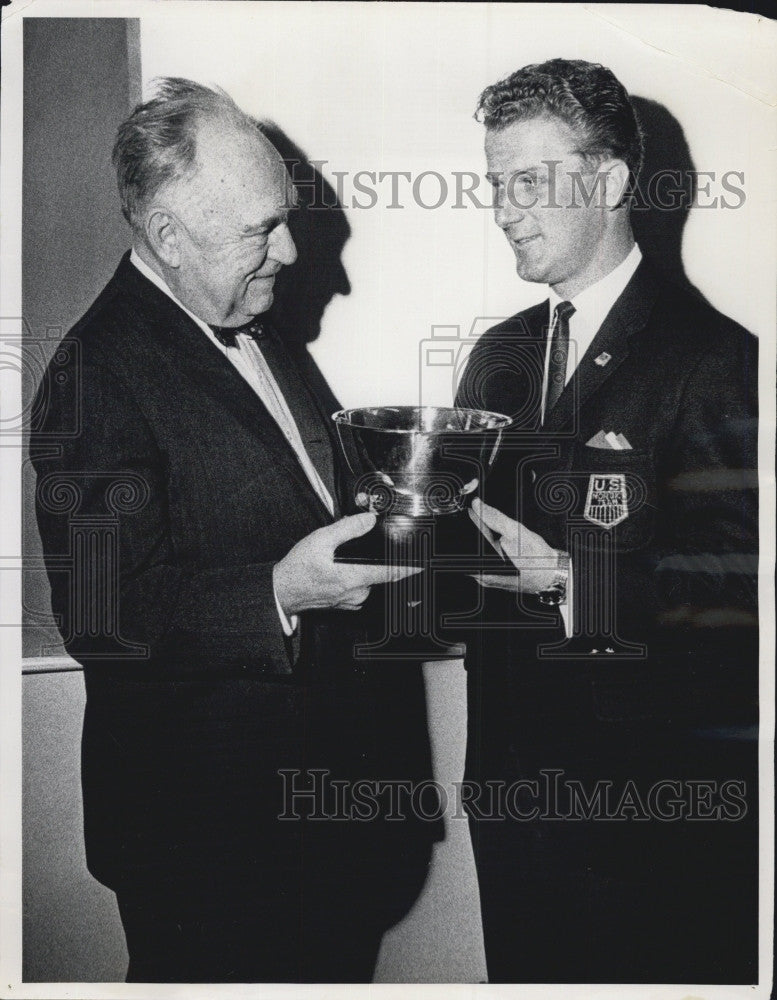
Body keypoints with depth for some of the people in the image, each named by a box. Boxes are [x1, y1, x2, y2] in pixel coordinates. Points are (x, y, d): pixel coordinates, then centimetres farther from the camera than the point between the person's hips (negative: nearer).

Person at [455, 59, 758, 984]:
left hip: (655, 796, -6)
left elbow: (733, 585, -17)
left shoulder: (716, 360, -12)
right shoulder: (498, 357, 11)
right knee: (524, 973, 19)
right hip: (509, 775, 6)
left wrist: (571, 579, -25)